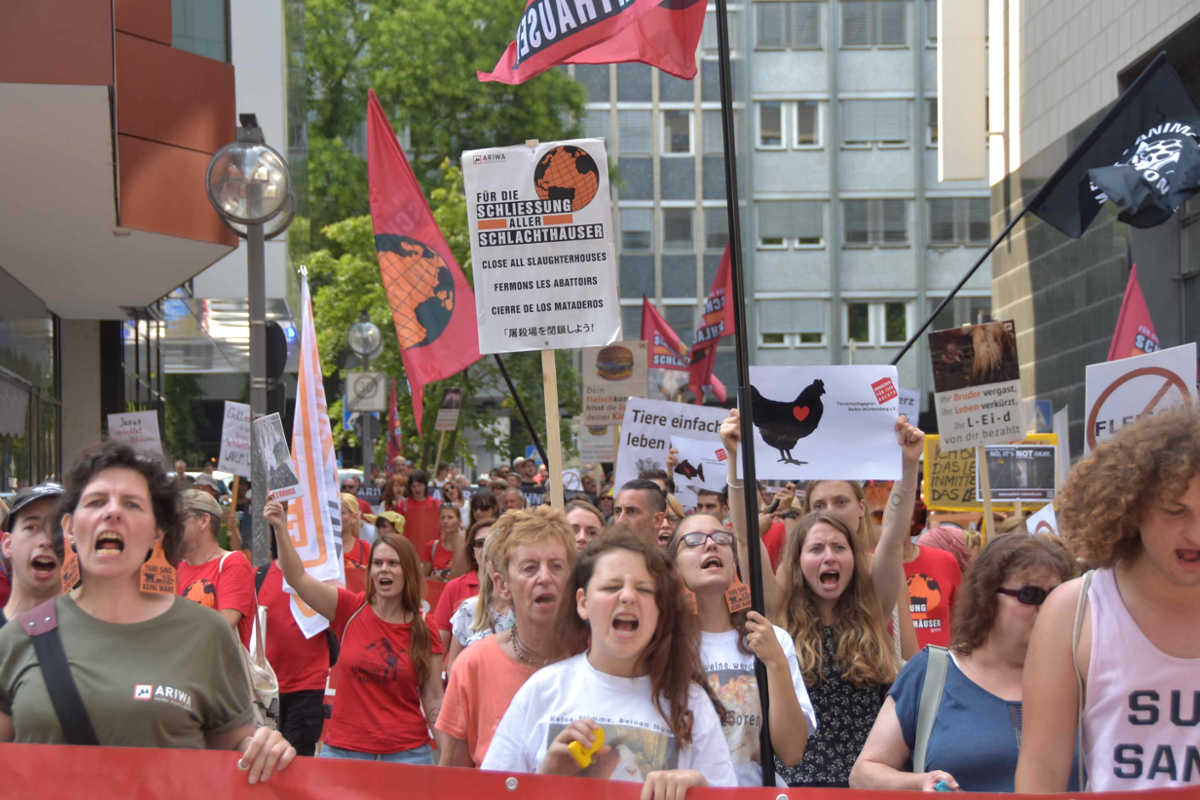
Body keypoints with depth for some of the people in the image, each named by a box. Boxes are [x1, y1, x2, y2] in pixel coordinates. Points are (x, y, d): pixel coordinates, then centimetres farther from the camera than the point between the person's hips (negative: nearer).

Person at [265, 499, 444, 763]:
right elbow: (296, 577, -8)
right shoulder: (351, 610, 2)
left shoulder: (423, 631, 3)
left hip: (406, 752, 0)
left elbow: (433, 701, 5)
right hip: (343, 750, 0)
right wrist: (280, 529, -19)